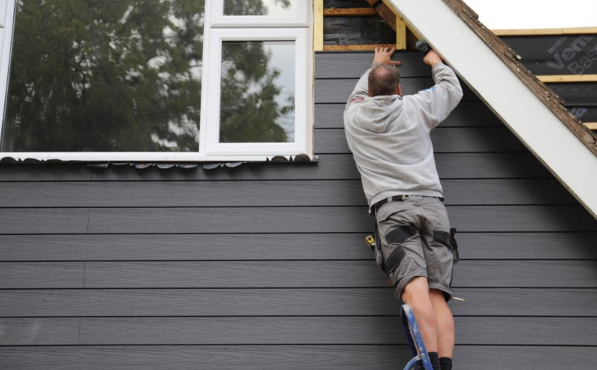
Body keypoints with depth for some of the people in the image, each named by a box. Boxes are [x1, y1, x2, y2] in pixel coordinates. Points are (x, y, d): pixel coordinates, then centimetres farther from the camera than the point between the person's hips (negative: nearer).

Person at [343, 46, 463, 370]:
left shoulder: (354, 116, 17)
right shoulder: (416, 107, 15)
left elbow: (360, 94, 43)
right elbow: (453, 89, 35)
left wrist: (375, 66, 59)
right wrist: (436, 62, 52)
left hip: (391, 208, -1)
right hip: (431, 204, 2)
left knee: (414, 287, -20)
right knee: (437, 294, -5)